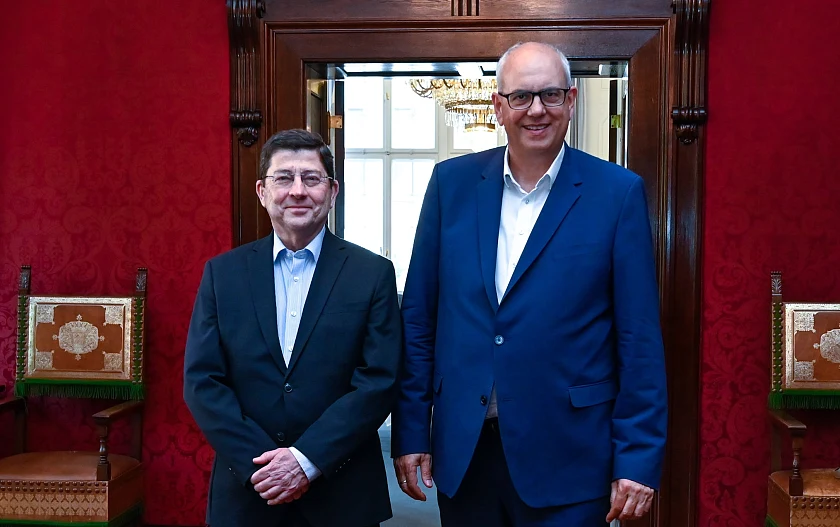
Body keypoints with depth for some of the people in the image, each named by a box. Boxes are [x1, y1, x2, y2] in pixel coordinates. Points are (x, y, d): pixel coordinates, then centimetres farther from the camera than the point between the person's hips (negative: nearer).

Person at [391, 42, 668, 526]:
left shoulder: (618, 192, -5)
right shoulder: (452, 182, 2)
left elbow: (639, 338, -5)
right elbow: (419, 316, 5)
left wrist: (639, 460, -7)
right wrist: (411, 432, 4)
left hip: (567, 458, -2)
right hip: (462, 450, 3)